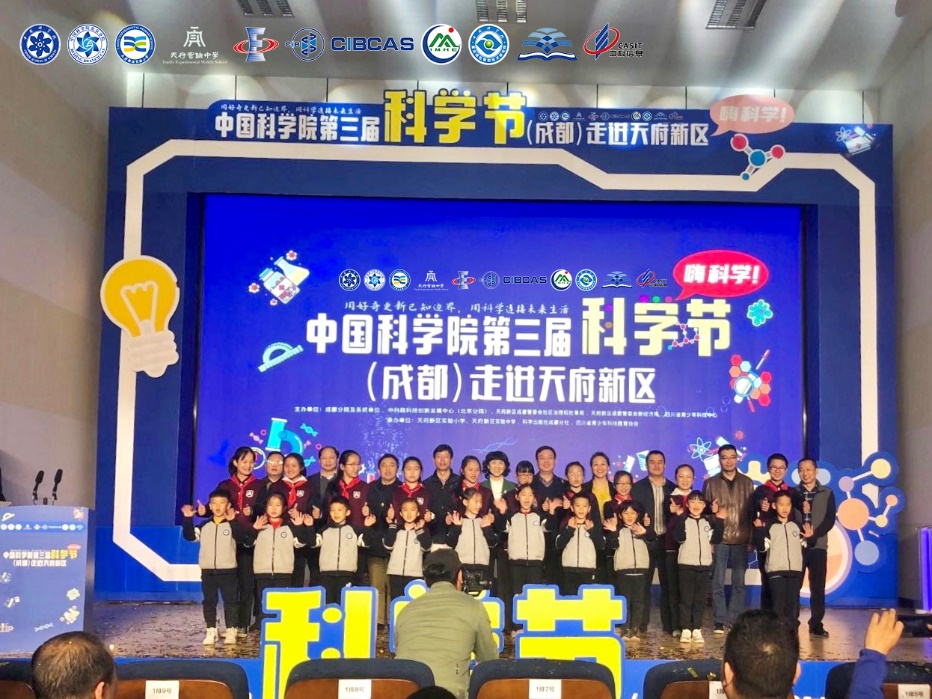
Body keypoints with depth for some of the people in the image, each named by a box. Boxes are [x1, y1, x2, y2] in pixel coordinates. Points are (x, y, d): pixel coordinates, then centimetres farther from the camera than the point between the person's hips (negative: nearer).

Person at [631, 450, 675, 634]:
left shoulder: (673, 488, 11)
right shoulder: (637, 487, 5)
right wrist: (640, 522, -18)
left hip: (667, 541, 2)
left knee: (668, 584, 4)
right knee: (643, 584, 1)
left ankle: (669, 624, 10)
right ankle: (641, 624, 7)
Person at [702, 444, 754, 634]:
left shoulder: (747, 482, 10)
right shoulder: (711, 483, 6)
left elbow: (752, 511, 7)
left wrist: (751, 538, 3)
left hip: (741, 540, 1)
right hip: (719, 540, -1)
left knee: (739, 583, 3)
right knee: (718, 583, -3)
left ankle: (734, 620, 10)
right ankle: (720, 621, 1)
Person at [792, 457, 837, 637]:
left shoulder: (827, 494, 9)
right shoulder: (793, 493, 9)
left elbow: (830, 519, 0)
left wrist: (814, 535, -14)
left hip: (818, 546, 0)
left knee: (818, 587, 0)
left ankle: (816, 625, 7)